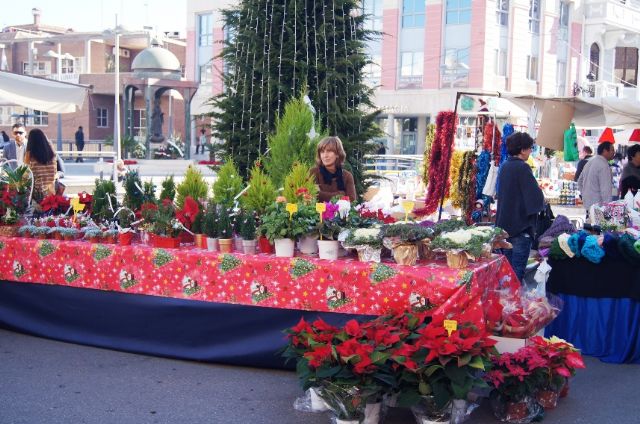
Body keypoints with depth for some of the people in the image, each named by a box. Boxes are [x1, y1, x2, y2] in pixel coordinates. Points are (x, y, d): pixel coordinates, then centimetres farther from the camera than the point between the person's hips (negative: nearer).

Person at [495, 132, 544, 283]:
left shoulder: (504, 166, 8)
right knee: (517, 270, -2)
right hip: (521, 225, -8)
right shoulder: (522, 168, -16)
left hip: (504, 224, 8)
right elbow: (537, 198, -19)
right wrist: (541, 201, 2)